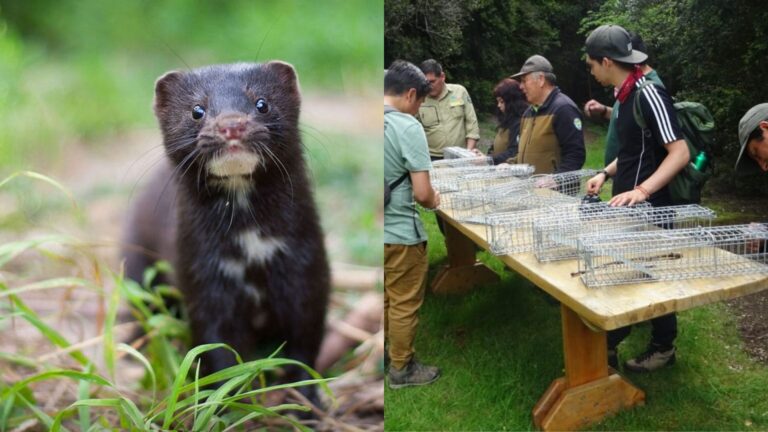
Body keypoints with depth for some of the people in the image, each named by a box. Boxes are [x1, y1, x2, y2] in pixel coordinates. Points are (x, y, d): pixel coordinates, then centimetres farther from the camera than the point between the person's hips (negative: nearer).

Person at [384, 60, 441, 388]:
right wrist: (434, 201, 1)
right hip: (399, 233, -7)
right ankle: (401, 369, 25)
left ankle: (386, 357, 38)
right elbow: (422, 193, -21)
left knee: (385, 302, 24)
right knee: (404, 305, 11)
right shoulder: (408, 127, -19)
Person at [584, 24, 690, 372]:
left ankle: (663, 348, 22)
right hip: (625, 205, 9)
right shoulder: (625, 95, 9)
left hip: (647, 208, -9)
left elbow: (680, 152, -24)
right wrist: (607, 173, 9)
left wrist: (642, 191, -33)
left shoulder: (648, 94, -19)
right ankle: (610, 342, 27)